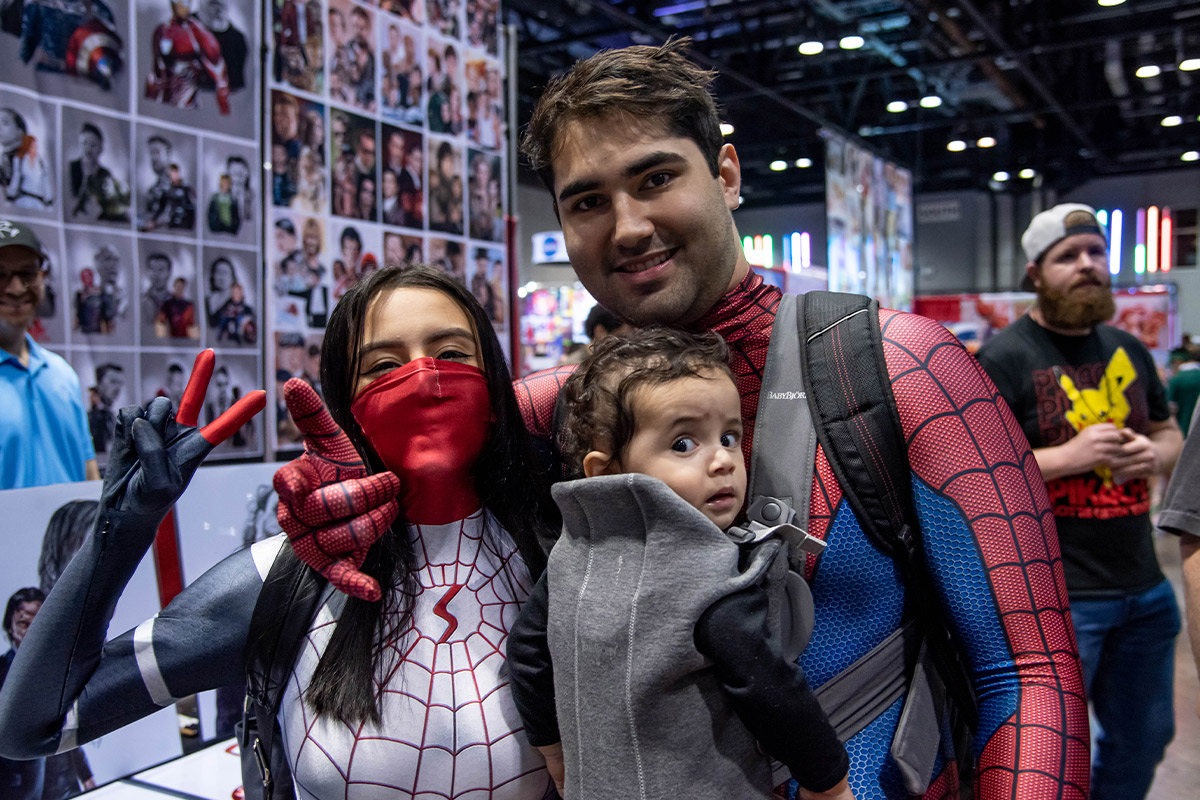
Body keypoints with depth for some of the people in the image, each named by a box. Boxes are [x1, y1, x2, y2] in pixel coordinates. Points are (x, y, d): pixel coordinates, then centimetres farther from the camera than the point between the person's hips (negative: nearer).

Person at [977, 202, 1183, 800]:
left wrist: (1155, 455, -3)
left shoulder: (1129, 350, 10)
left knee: (1143, 739, 22)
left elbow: (1168, 433, 21)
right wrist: (1068, 456, -23)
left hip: (1145, 588, 7)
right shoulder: (1004, 359, -12)